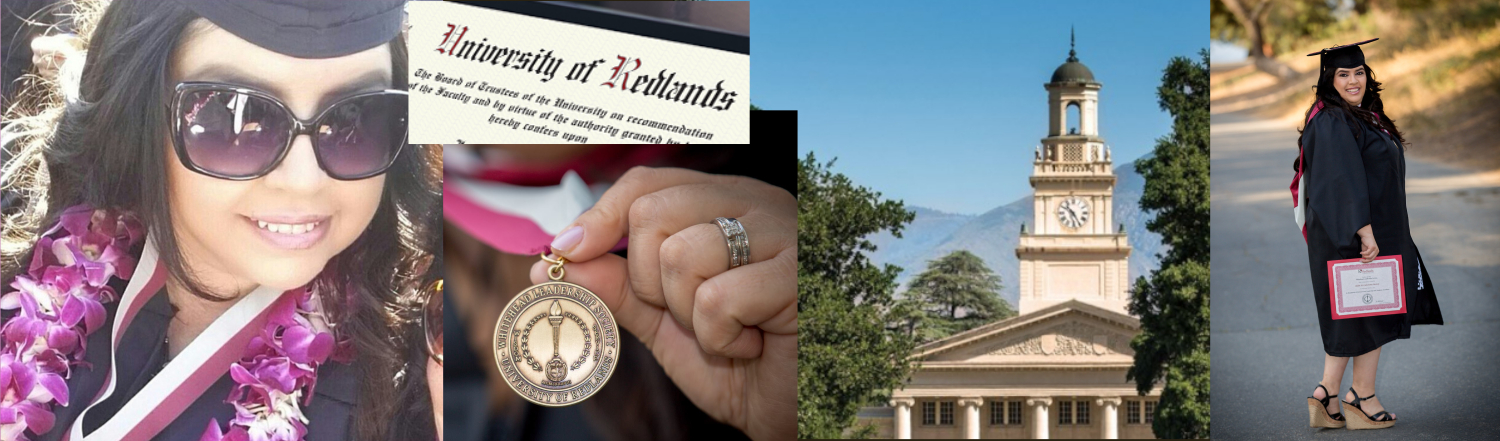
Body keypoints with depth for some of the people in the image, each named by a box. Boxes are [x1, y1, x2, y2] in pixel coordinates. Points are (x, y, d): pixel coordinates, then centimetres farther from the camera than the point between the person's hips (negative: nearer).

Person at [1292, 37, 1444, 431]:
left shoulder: (1366, 116, 15)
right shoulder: (1331, 122, -16)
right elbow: (1343, 181, -23)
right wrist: (1364, 231, -27)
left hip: (1377, 230, 10)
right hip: (1353, 235, -10)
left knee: (1350, 318, 10)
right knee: (1369, 312, -1)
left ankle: (1326, 396, 13)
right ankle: (1363, 398, 9)